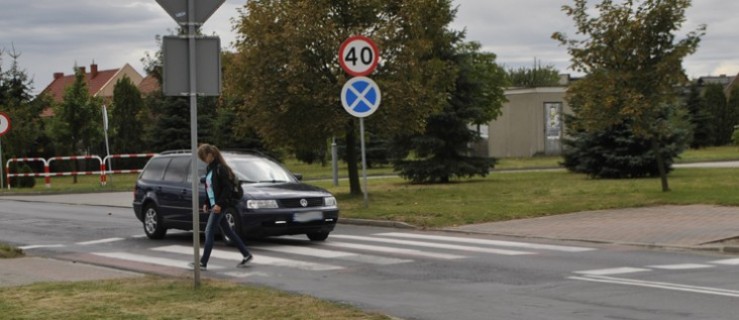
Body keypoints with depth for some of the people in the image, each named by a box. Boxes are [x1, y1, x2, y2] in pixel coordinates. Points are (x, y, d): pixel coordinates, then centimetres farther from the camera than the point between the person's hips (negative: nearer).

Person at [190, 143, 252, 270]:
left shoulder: (220, 168, -15)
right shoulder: (210, 168, 12)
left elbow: (227, 187, -19)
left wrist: (219, 204, -21)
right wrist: (207, 203, 13)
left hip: (219, 205, -9)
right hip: (213, 205, 9)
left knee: (209, 231, -8)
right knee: (227, 231, 12)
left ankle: (203, 262, -4)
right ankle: (246, 255, 18)